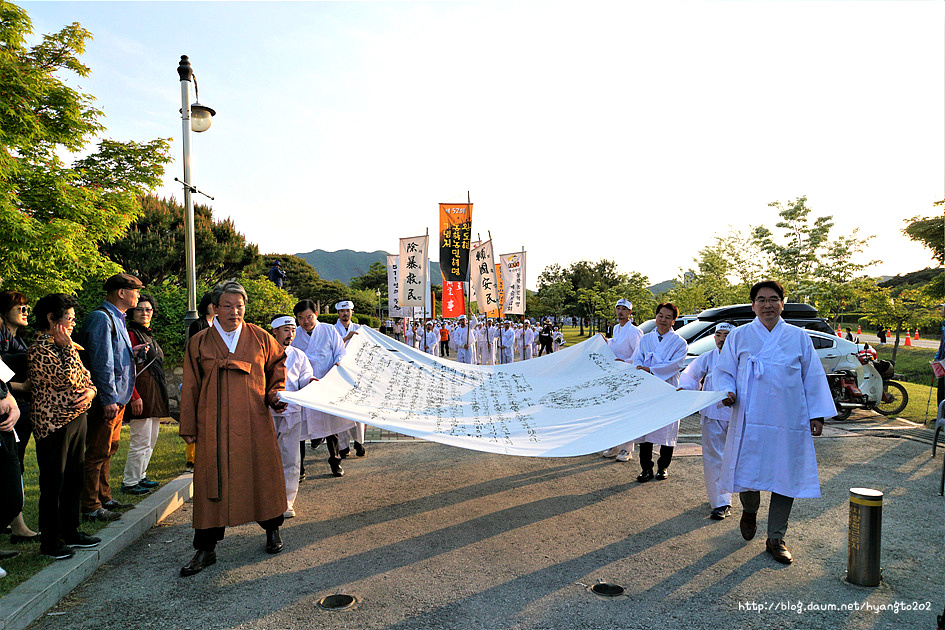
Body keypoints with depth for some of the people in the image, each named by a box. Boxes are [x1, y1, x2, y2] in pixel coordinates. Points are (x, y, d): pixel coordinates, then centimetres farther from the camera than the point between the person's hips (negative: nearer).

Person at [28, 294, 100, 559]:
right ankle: (50, 540, 15)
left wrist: (90, 390, -5)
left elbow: (84, 375, 17)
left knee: (73, 480, 15)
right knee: (53, 485, 3)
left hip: (77, 417, 9)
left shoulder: (63, 345, 14)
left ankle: (70, 532, 28)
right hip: (54, 424, -9)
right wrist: (68, 347, -13)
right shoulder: (40, 350, -14)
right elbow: (66, 378, -23)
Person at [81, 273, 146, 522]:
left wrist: (132, 352, 9)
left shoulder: (116, 319, 18)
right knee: (97, 453, -2)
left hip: (117, 398, 10)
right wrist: (109, 399, -21)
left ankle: (104, 498, 28)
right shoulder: (101, 318, -14)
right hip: (107, 399, -10)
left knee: (108, 450, 17)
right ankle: (91, 508, 6)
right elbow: (101, 361, -19)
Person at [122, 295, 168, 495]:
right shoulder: (131, 334, -9)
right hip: (141, 394, -9)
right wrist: (134, 396, -21)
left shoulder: (149, 336, 18)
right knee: (140, 442, -4)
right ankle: (130, 482, 7)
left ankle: (140, 476, 25)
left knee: (151, 441, 15)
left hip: (155, 396, 9)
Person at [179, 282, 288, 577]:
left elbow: (278, 363, 19)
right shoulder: (199, 342, 3)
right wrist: (188, 427, 7)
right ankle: (206, 549, 14)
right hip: (214, 425, 0)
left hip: (255, 422, 1)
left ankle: (272, 529, 31)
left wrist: (275, 392, 4)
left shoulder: (260, 337, 3)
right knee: (212, 481, 2)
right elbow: (190, 387, 7)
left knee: (262, 474, 9)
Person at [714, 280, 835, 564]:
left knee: (786, 478, 4)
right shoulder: (739, 336, 6)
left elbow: (813, 377, 11)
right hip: (749, 421, -1)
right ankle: (750, 511, 36)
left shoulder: (799, 337, 9)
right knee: (747, 475, 1)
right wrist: (728, 391, -12)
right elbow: (724, 371, 8)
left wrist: (817, 414, 6)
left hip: (789, 423, 1)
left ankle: (776, 539, 20)